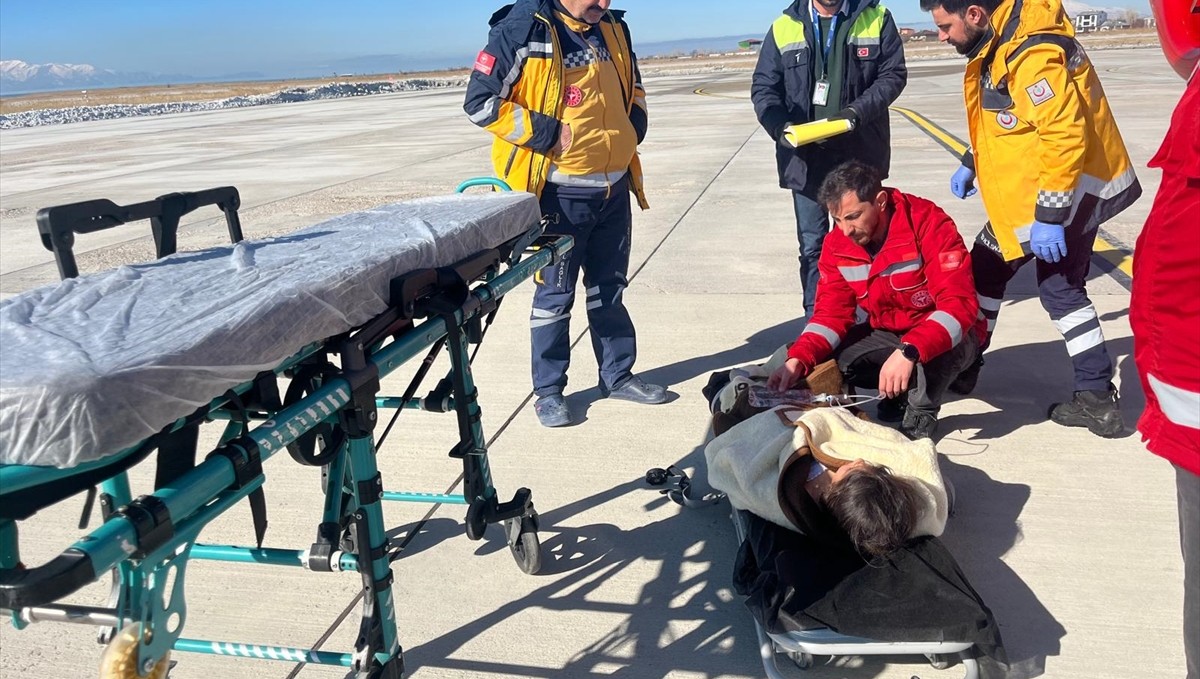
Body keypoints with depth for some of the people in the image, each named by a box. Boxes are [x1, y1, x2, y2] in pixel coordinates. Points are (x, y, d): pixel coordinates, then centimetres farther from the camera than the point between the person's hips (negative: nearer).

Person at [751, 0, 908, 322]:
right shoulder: (784, 27, 3)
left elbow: (893, 74, 0)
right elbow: (763, 88, 3)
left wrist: (858, 111, -17)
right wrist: (780, 126, -15)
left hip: (859, 153, 0)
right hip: (805, 155, 0)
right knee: (812, 245, 5)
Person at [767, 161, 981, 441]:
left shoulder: (928, 224, -25)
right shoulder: (837, 244, -8)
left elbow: (959, 303, -31)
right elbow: (832, 313, -7)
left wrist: (908, 352, -45)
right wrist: (798, 359, -26)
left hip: (943, 334, -5)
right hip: (887, 334, 5)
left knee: (935, 352, -39)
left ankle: (922, 412, -7)